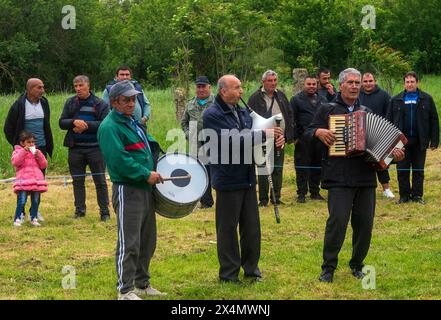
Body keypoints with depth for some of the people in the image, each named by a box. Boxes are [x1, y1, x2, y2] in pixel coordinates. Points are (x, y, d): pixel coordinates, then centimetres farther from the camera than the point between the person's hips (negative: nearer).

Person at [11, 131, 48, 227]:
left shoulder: (37, 152, 18)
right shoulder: (18, 151, 6)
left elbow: (44, 165, 12)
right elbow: (15, 162, -14)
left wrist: (39, 156, -4)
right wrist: (24, 151, -15)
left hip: (36, 179, 4)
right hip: (23, 180, -4)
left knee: (36, 201, 5)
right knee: (22, 200, -12)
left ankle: (33, 218, 16)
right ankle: (17, 219, -5)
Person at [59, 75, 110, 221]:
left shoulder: (100, 104, -1)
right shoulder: (70, 103, 8)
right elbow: (62, 122, 4)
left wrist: (86, 125, -18)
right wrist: (74, 122, -16)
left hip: (95, 147, -3)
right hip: (75, 148, 3)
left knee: (100, 181, 0)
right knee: (77, 181, 9)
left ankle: (104, 211, 6)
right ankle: (80, 210, 18)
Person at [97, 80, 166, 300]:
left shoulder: (133, 123, 17)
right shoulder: (110, 127, -14)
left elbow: (148, 146, 31)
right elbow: (119, 160, -24)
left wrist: (157, 162, 14)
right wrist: (146, 174, -22)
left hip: (145, 189, 10)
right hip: (127, 191, -10)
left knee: (147, 241, 16)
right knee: (128, 244, -8)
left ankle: (142, 284, 27)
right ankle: (125, 290, -3)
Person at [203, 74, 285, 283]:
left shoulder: (242, 112, 12)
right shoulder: (212, 115, -13)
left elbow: (253, 138, 13)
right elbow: (232, 141, -24)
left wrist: (275, 139, -8)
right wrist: (263, 134, -22)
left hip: (248, 178, 7)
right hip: (228, 179, -7)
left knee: (251, 226, 12)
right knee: (228, 228, 2)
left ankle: (251, 268, 24)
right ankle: (229, 273, 11)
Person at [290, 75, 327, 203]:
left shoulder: (323, 100, 16)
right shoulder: (296, 100, 1)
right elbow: (292, 120, -2)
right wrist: (295, 137, -8)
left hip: (320, 139, 5)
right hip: (303, 139, -4)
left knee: (317, 167, 9)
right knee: (302, 167, -3)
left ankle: (315, 192, 18)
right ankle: (301, 194, 2)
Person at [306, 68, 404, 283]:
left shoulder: (367, 113, 19)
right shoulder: (327, 110, 7)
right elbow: (308, 133, 7)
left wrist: (393, 154, 3)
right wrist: (319, 132, -15)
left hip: (366, 177, 4)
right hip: (339, 178, -4)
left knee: (364, 223, 4)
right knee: (338, 220, -14)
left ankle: (357, 265, 20)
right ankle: (328, 267, -3)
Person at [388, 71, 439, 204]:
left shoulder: (427, 99, 3)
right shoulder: (396, 100, 7)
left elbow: (434, 121, 3)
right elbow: (389, 120, 8)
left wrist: (434, 141, -2)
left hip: (419, 142, -1)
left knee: (418, 170, 6)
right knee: (402, 170, 3)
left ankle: (417, 195, 14)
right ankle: (404, 195, 12)